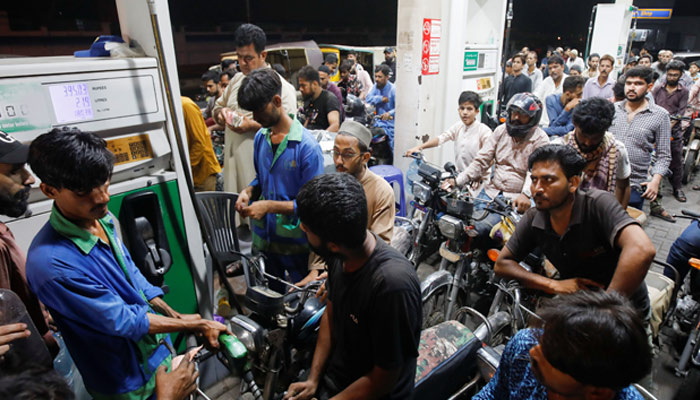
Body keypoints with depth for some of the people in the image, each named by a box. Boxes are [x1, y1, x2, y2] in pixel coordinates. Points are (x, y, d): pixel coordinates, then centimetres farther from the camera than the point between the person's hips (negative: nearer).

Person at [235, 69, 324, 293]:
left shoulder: (307, 146, -19)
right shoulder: (260, 138, 3)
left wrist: (269, 206, -24)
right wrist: (248, 191, -5)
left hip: (296, 242, -6)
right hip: (264, 238, 6)